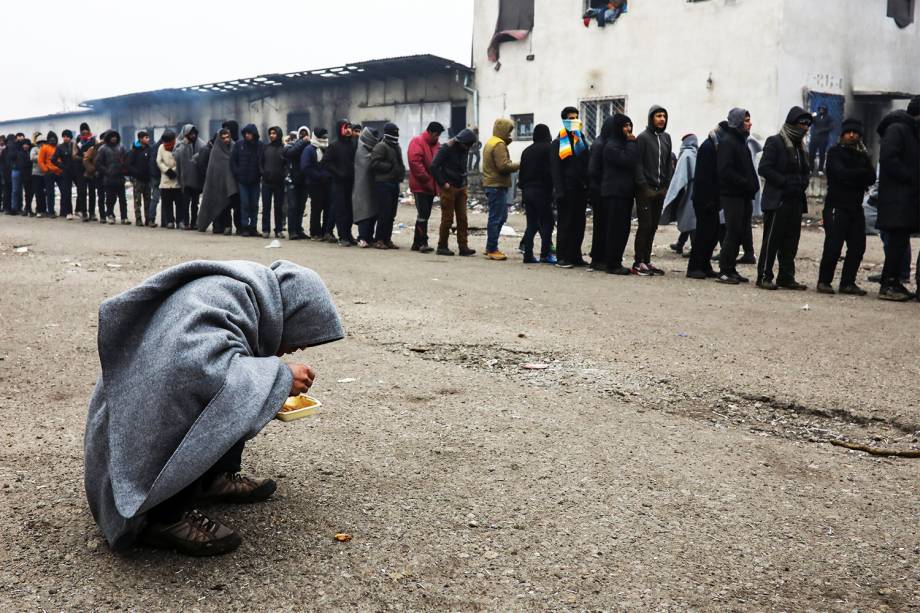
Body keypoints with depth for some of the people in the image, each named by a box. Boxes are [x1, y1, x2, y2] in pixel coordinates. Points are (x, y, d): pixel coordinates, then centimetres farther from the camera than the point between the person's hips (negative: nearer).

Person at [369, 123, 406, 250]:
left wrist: (401, 173, 12)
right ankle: (379, 240, -5)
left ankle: (387, 239, 14)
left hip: (394, 183, 9)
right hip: (383, 183, -9)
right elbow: (375, 163, -18)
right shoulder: (380, 147, -8)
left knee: (391, 214, 9)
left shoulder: (396, 147, 20)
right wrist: (390, 167, -15)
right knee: (384, 213, -10)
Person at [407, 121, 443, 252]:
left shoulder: (437, 145, 16)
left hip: (431, 186, 8)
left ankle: (417, 243, 16)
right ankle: (422, 242, -9)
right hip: (420, 186, -8)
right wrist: (426, 178, -18)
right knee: (423, 213, -11)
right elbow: (415, 162, -18)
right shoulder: (417, 142, -8)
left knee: (425, 214, 10)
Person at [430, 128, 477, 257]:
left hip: (461, 188, 6)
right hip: (448, 188, -6)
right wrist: (443, 183, -16)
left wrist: (464, 182, 11)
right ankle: (442, 247, 8)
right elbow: (434, 166, -17)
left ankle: (463, 247, 2)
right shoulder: (446, 148, -12)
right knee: (447, 218, -2)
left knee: (462, 218, 1)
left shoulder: (464, 150, 9)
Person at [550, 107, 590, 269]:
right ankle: (562, 257, 1)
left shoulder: (582, 139, 17)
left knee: (579, 224, 6)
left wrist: (589, 186, 6)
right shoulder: (558, 142, 0)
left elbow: (588, 163, 16)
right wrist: (559, 191, -14)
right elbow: (556, 169, -6)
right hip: (567, 189, -5)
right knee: (565, 224, -3)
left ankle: (575, 256, 13)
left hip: (581, 189, 5)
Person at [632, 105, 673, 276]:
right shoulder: (643, 137, -6)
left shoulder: (666, 137, 14)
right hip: (646, 190, -6)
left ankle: (646, 261, 15)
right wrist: (644, 186, -15)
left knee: (653, 226, 9)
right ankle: (639, 262, -1)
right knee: (645, 225, -6)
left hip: (660, 190, 6)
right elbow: (638, 164, -10)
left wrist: (668, 184, 6)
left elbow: (669, 162, 16)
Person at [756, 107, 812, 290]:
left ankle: (786, 277, 15)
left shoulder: (800, 146, 19)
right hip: (777, 200, -8)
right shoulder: (775, 142, -6)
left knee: (791, 241, 9)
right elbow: (764, 168, -15)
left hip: (795, 201, 8)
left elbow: (805, 170, 28)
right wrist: (786, 182, -18)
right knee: (772, 240, -5)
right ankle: (764, 277, 0)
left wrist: (802, 183, 6)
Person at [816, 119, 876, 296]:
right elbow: (842, 174, -16)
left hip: (856, 207, 6)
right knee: (833, 246, -11)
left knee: (858, 247, 2)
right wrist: (862, 173, -5)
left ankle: (848, 283, 10)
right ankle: (824, 281, -1)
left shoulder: (861, 154, 16)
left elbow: (871, 179, 4)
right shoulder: (835, 153, 0)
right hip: (836, 206, -6)